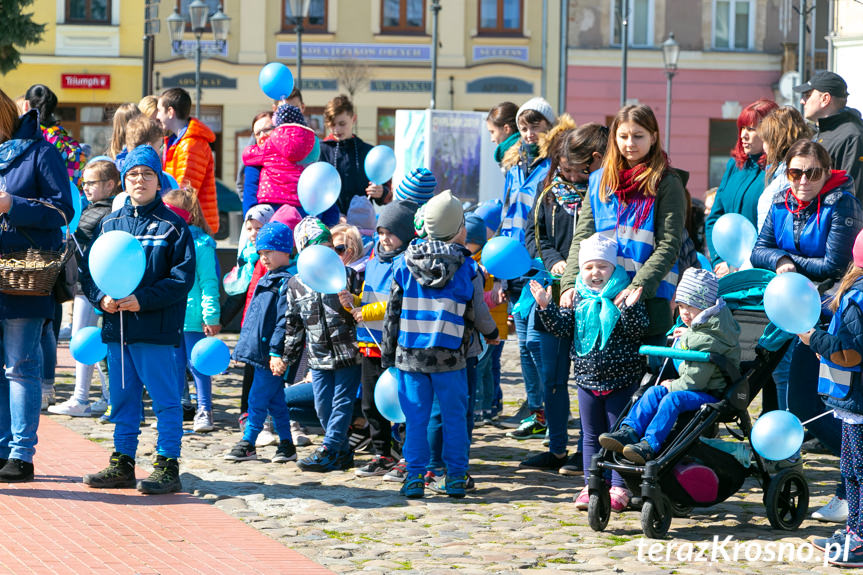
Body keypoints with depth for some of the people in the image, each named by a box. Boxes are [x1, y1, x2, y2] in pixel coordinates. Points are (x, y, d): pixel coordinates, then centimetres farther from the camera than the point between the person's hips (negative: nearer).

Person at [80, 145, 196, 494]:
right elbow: (89, 271, 12)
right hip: (116, 325, 5)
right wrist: (101, 298, -8)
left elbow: (182, 278, -9)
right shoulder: (110, 224, 12)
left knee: (164, 398, -2)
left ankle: (167, 466, 3)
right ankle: (122, 463, 20)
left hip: (156, 328, -5)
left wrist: (143, 300, -18)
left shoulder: (172, 226, -3)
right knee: (122, 398, 12)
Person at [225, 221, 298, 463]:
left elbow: (284, 321, -18)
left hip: (271, 354, -10)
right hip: (259, 351, 10)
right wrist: (244, 345, 25)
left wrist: (276, 352, -21)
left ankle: (248, 443, 1)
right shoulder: (267, 280, 17)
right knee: (275, 399, 12)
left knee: (257, 398, -5)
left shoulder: (287, 281, -13)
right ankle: (286, 445, 16)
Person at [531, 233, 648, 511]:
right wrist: (545, 306, -9)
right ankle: (591, 486, 17)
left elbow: (637, 330, -18)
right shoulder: (578, 298, 4)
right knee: (591, 436, 11)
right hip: (587, 379, 4)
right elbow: (563, 329, 2)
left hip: (621, 380, -4)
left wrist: (628, 306, -34)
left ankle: (619, 488, 9)